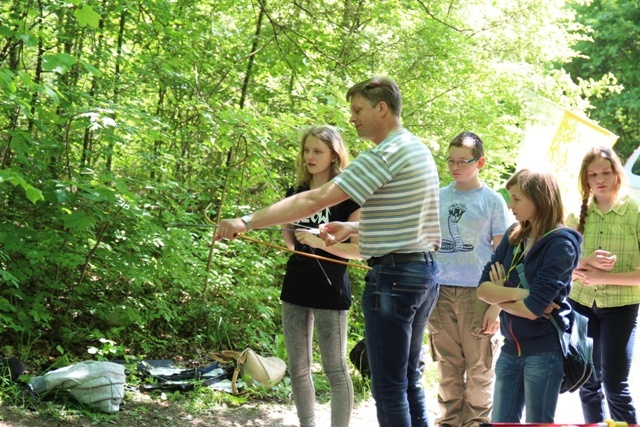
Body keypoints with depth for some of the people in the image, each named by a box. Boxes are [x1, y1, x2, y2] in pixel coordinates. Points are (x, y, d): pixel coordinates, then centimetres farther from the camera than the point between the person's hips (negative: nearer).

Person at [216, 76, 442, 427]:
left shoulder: (383, 155, -15)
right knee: (409, 379, 16)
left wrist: (248, 221, -20)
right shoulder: (418, 149, 15)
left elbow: (315, 201, -21)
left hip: (394, 276, -10)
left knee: (389, 387, -3)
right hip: (424, 270, 10)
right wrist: (353, 227, 12)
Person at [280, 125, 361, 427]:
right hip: (296, 287, 6)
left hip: (330, 290, -6)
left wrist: (319, 241, -20)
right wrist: (288, 235, -2)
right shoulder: (296, 193, 10)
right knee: (297, 368, 10)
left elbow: (359, 249, -12)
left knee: (335, 369, -2)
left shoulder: (347, 194, -7)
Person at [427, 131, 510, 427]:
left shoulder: (493, 201, -1)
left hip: (477, 293, -3)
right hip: (440, 292, 3)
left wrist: (497, 305, -8)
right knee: (448, 366, 10)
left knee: (479, 367, 3)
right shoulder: (438, 198, 9)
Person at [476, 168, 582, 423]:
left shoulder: (561, 243, -15)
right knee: (500, 421, 11)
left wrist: (500, 294, -6)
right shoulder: (513, 236, 7)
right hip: (511, 347, 7)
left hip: (545, 351, -7)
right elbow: (483, 288, -1)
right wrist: (518, 293, -16)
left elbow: (532, 308, -22)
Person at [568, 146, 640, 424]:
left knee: (615, 385, -7)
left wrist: (604, 277, -19)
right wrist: (586, 262, -16)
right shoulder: (578, 214, 2)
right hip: (580, 303, 4)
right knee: (588, 383, 10)